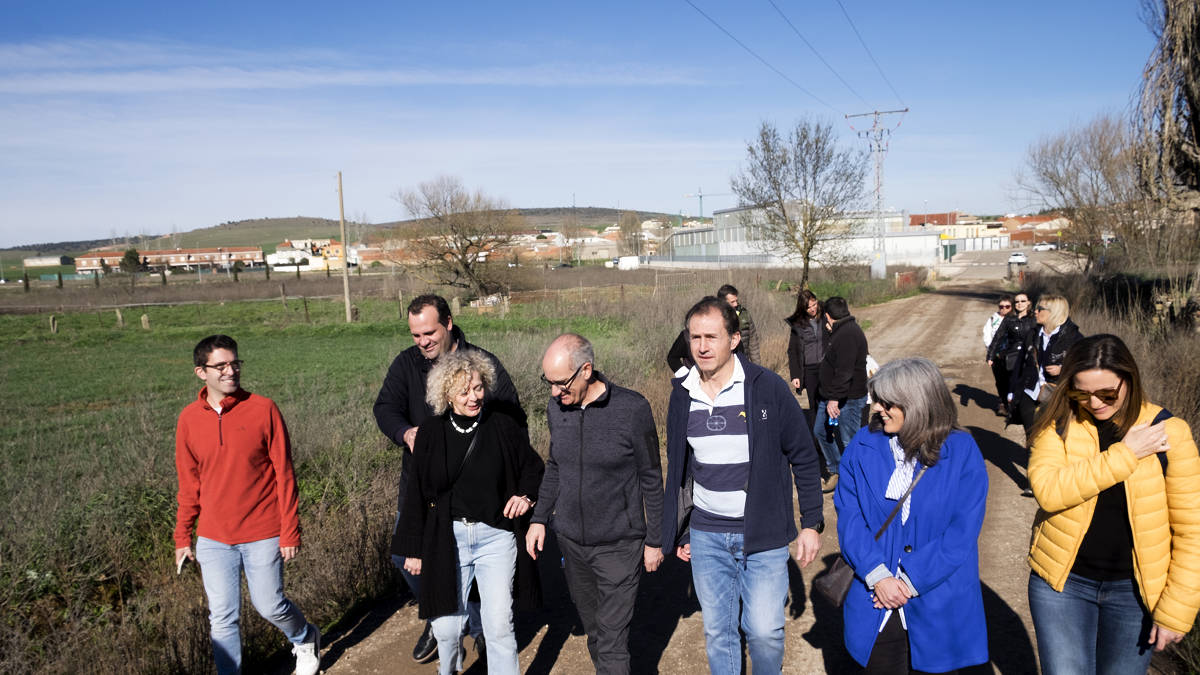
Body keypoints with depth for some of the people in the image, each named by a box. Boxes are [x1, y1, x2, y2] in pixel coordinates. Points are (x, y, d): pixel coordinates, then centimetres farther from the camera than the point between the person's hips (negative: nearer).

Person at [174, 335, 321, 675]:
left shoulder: (263, 409, -10)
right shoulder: (189, 418, -1)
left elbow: (284, 474, -7)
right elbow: (189, 484, 8)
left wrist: (290, 532, -8)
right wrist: (182, 538, 9)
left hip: (263, 535, -2)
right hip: (213, 539, 2)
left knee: (270, 606, 9)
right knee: (223, 618, 7)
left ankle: (306, 640, 39)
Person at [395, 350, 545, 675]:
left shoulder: (504, 427, -3)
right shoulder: (430, 433, -2)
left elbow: (534, 469, 9)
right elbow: (416, 493, 5)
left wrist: (527, 495, -12)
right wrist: (414, 548, 7)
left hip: (496, 536, 0)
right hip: (447, 538, 1)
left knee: (499, 626, -1)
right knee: (447, 627, 6)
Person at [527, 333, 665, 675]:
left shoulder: (632, 409, -18)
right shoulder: (556, 407, -4)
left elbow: (651, 478, -8)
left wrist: (654, 540, -4)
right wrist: (539, 518, 9)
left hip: (619, 545, -5)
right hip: (571, 542, 5)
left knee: (612, 642, -1)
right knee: (592, 629, 19)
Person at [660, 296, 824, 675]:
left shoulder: (768, 388, -11)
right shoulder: (682, 395, 1)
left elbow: (804, 458, -3)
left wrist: (812, 523, -4)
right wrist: (680, 532, 14)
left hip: (763, 536, -3)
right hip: (706, 535, 3)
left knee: (764, 630, 1)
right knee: (716, 631, 12)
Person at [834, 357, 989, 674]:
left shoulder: (962, 452, -10)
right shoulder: (863, 446, -4)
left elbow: (963, 532, -12)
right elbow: (848, 516, -6)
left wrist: (909, 582, -17)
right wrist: (878, 577, -18)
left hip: (937, 612, -1)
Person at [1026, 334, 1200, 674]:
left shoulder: (1168, 432, -9)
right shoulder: (1060, 423, -8)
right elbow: (1047, 491, -23)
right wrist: (1124, 455, -23)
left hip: (1136, 589, 0)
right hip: (1063, 581, 0)